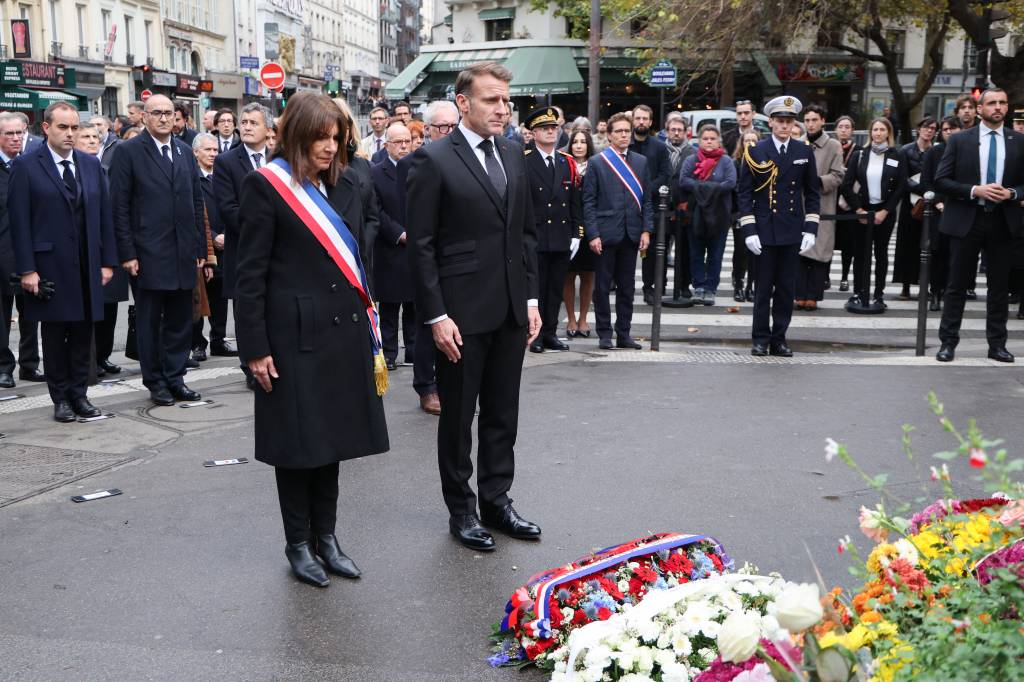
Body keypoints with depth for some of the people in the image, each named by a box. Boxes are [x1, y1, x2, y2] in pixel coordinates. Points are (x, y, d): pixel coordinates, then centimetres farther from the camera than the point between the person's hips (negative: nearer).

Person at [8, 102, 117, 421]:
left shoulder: (91, 164, 10)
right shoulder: (26, 165, -3)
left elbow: (104, 214, 11)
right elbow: (19, 221, -6)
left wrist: (107, 261, 5)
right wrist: (27, 269, -12)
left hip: (87, 265, 4)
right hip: (49, 265, -4)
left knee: (83, 333, 7)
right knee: (55, 333, 5)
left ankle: (79, 393, 17)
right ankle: (60, 398, 14)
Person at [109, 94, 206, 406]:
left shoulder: (185, 152, 12)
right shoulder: (128, 152, -3)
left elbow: (197, 201, 13)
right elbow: (119, 207, -6)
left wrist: (200, 247, 8)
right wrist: (127, 254, -10)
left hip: (183, 253, 5)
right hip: (148, 254, -4)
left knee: (180, 320, 9)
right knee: (150, 321, 5)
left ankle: (175, 378, 19)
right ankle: (156, 382, 15)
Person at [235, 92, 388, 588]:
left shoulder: (345, 183, 11)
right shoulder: (267, 185, -7)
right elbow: (250, 273, -9)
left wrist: (368, 324, 10)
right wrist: (255, 348, -12)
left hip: (343, 330, 6)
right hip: (294, 333, -6)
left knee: (331, 434, 12)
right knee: (296, 440, 4)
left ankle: (326, 536, 25)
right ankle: (298, 544, 19)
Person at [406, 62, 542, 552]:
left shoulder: (513, 154, 10)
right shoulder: (434, 160, -9)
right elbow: (421, 245, -11)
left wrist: (531, 298, 8)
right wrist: (436, 316, -15)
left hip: (510, 311, 6)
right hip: (461, 312, -6)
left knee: (503, 414, 14)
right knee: (458, 416, 8)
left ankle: (496, 501, 28)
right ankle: (461, 510, 22)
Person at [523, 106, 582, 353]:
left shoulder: (568, 163, 11)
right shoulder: (523, 162, -5)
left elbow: (575, 201, 12)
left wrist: (576, 233, 6)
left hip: (562, 238, 5)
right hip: (535, 238, -5)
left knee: (556, 288, 9)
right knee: (536, 288, 1)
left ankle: (550, 333, 18)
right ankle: (535, 335, 9)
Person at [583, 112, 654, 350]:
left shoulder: (641, 162, 12)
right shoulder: (597, 162, 1)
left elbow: (647, 199, 11)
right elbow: (589, 202, -2)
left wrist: (646, 230, 1)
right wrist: (592, 234, -10)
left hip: (631, 233, 3)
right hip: (606, 233, -3)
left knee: (627, 286, 8)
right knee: (602, 286, 2)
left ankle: (623, 333, 16)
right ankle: (604, 334, 11)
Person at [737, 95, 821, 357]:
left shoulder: (805, 153, 7)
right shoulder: (755, 152, 1)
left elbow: (813, 193, 10)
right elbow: (745, 194, 0)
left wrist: (810, 228, 1)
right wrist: (749, 231, -7)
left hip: (793, 232, 2)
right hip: (765, 231, -2)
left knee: (787, 288, 5)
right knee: (763, 288, 1)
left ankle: (779, 339, 14)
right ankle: (761, 340, 10)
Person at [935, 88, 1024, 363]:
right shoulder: (959, 140, 0)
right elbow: (941, 180, -4)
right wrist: (974, 191, -15)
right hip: (967, 220, -2)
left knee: (999, 286, 8)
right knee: (957, 284, 4)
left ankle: (997, 344, 16)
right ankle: (948, 341, 11)